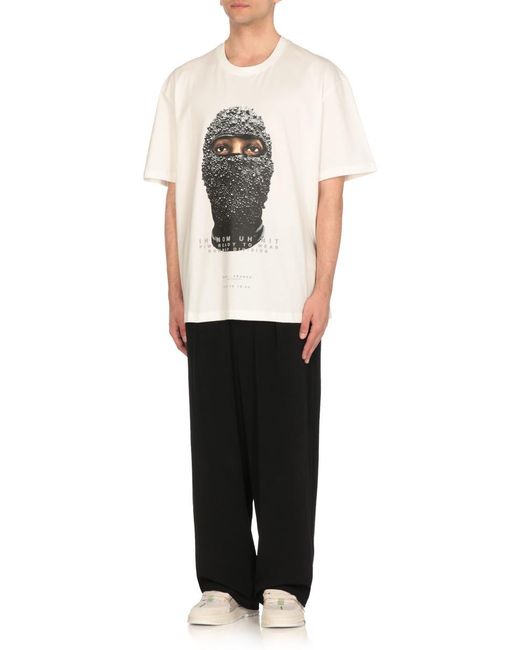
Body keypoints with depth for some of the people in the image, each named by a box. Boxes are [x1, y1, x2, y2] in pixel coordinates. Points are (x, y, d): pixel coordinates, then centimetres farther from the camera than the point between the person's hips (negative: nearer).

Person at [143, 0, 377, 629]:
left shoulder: (317, 77, 3)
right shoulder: (184, 83, 11)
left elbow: (330, 193, 0)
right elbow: (175, 197, 11)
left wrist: (322, 291, -7)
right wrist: (176, 294, 6)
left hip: (286, 302, -3)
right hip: (208, 301, 3)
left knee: (285, 446, 1)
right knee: (215, 446, 6)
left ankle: (283, 585, 12)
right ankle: (223, 583, 17)